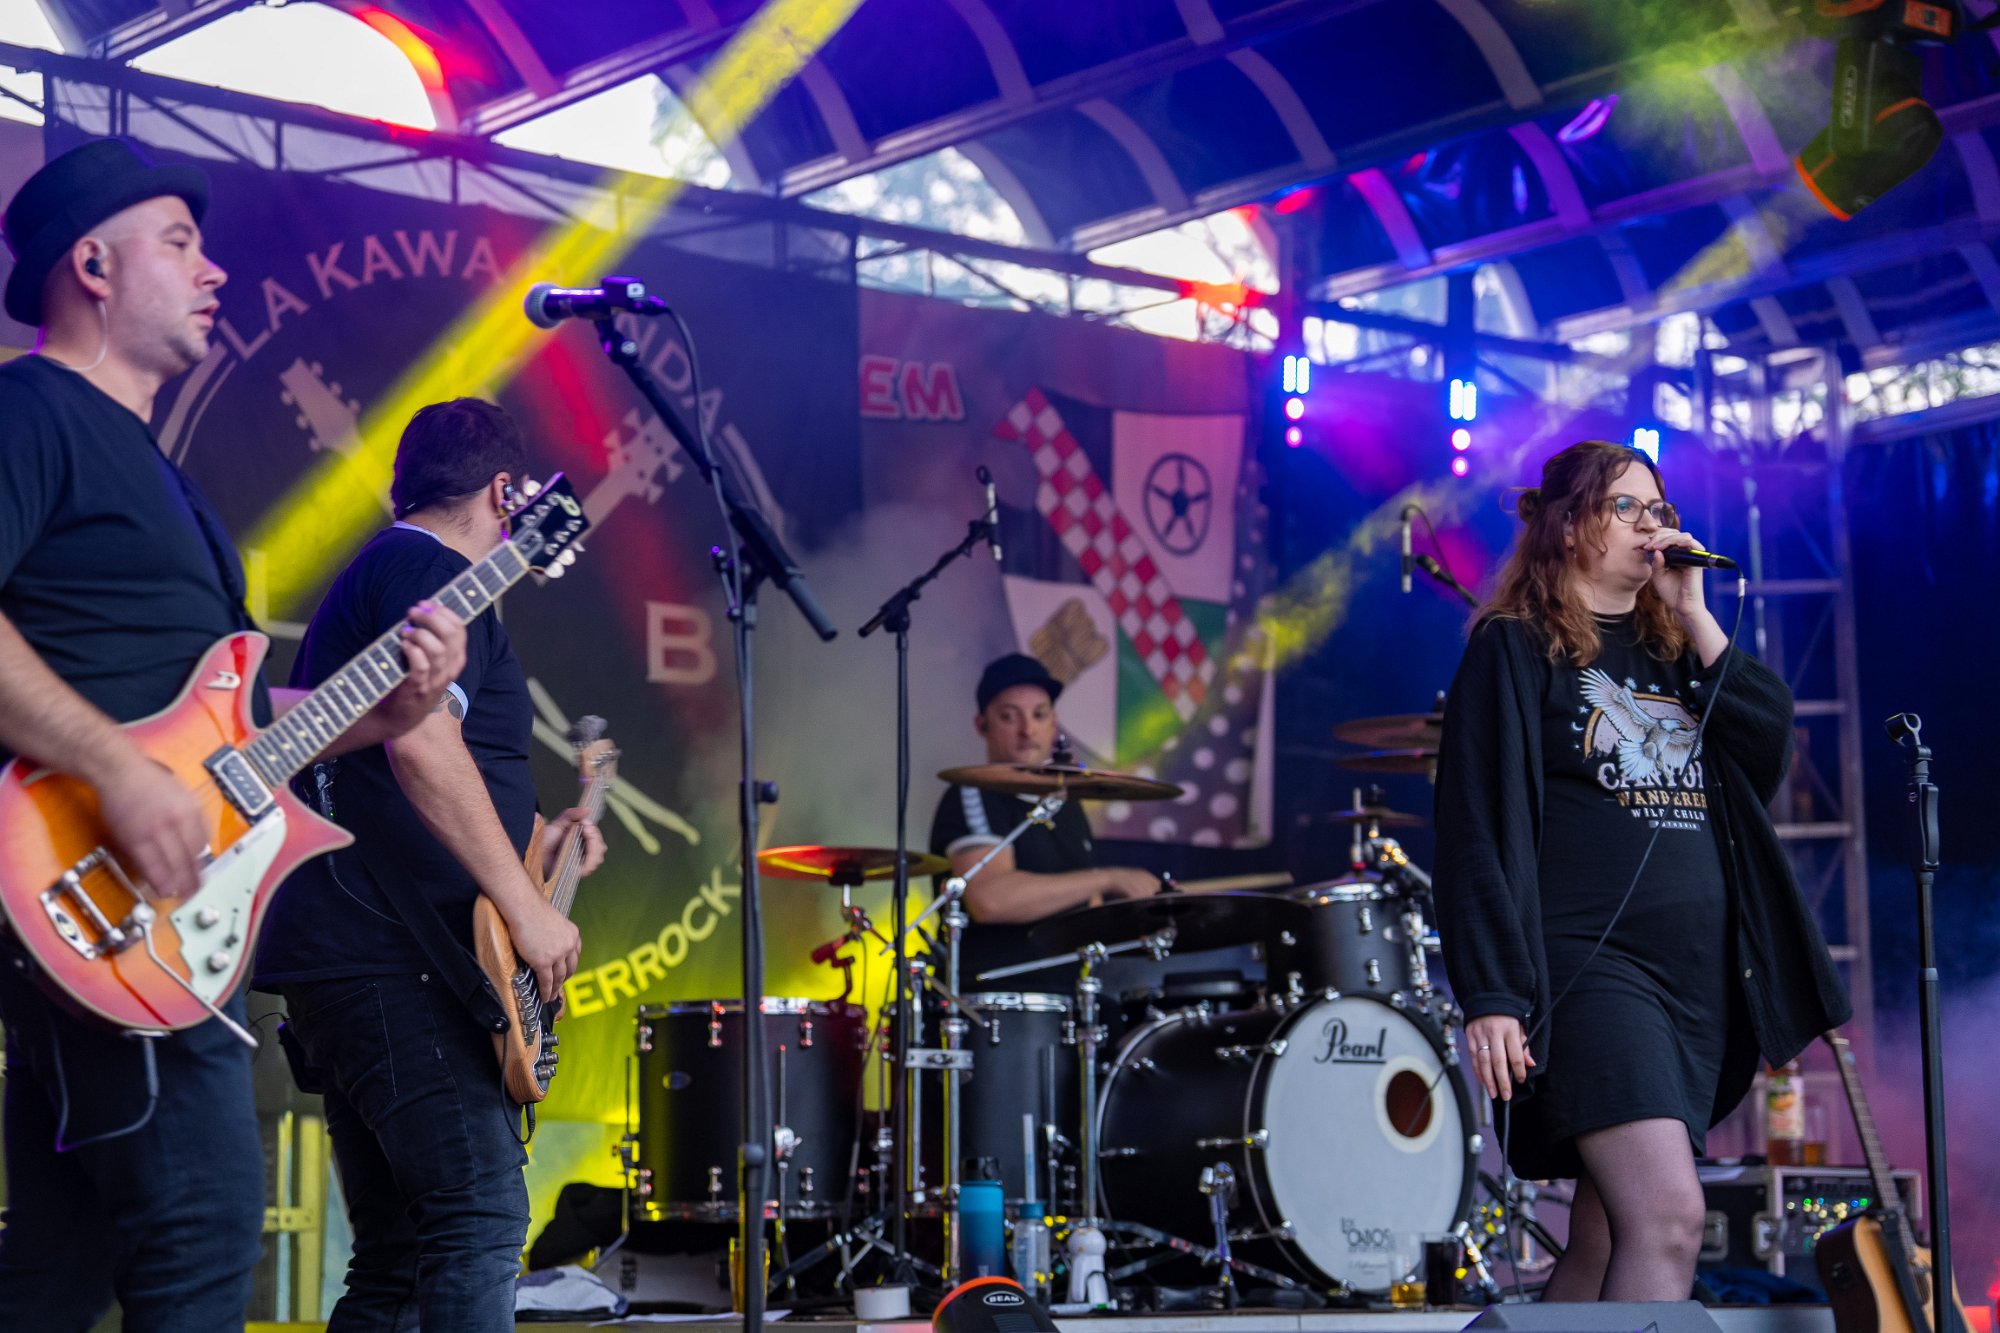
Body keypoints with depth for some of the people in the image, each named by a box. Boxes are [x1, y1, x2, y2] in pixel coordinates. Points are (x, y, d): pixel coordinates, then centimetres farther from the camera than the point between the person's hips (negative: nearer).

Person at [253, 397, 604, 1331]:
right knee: (482, 1217, -18)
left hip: (336, 958, 10)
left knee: (398, 1255, 11)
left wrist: (525, 850, 33)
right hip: (395, 961, -10)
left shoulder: (367, 576, 26)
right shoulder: (431, 571, -5)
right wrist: (526, 906, -20)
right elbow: (422, 745, -22)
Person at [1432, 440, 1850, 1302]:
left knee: (1606, 1243, 8)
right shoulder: (1517, 649, 1)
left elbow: (1772, 744, 4)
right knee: (1669, 1218, -21)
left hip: (1700, 972, 7)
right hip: (1588, 964, -7)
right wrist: (1490, 995, -15)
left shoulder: (1675, 650, 21)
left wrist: (1695, 614, 1)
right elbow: (1478, 827, -7)